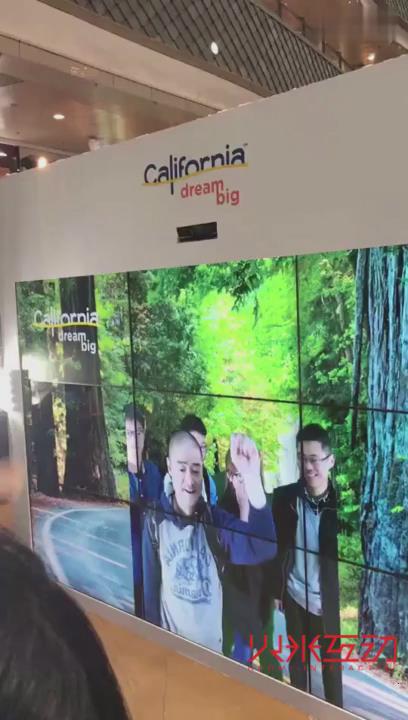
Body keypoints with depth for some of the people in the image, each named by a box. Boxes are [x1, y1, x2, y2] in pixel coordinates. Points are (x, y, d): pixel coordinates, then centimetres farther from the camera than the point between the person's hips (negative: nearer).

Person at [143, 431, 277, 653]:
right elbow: (150, 589, -3)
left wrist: (252, 478, -41)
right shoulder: (155, 522, -10)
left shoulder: (215, 519, -8)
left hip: (213, 644, 1)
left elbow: (263, 548, -27)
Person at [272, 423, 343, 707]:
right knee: (297, 660, 20)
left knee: (331, 663, 16)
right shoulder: (284, 497, -10)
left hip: (329, 601, -2)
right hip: (294, 595, 2)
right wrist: (276, 590, 4)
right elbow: (276, 547, 0)